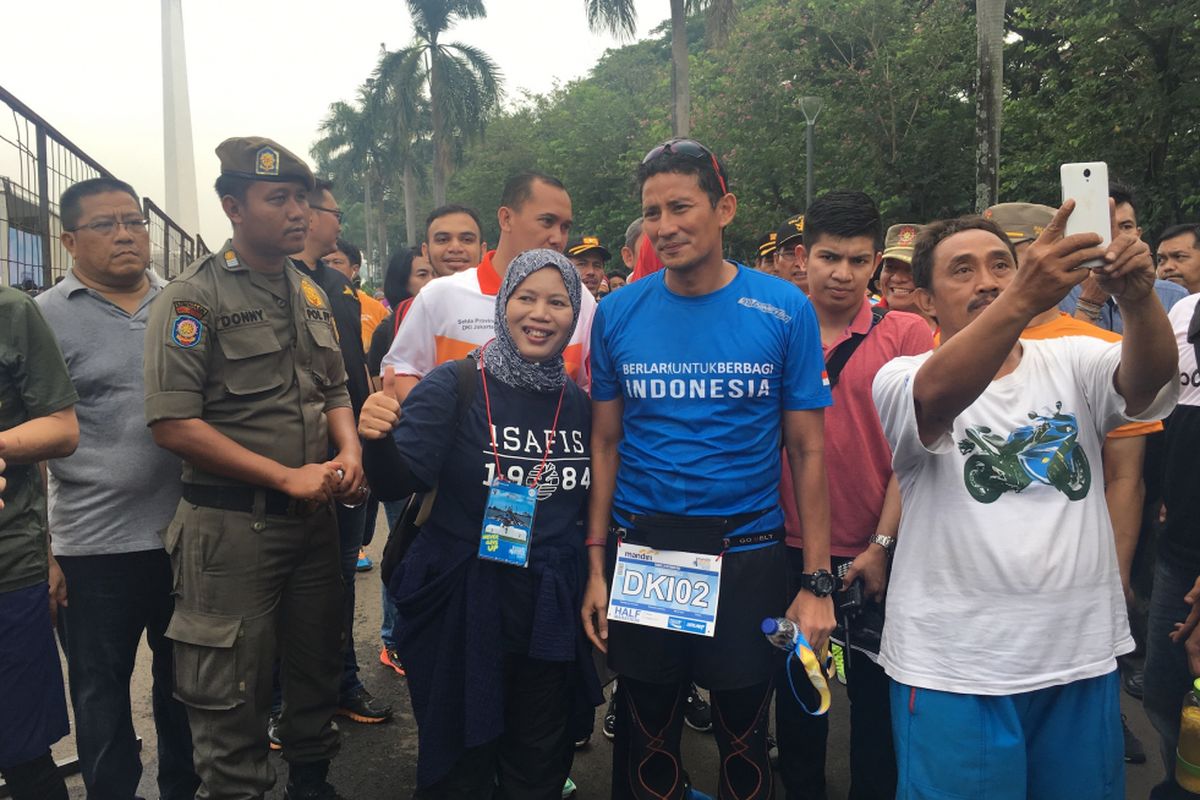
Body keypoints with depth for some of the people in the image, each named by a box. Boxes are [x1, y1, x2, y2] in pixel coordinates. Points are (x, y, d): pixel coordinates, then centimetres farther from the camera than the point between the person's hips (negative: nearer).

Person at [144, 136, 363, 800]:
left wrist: (349, 452, -3)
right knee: (232, 695, 5)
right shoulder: (193, 297, -11)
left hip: (314, 518, 7)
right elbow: (172, 423, -17)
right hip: (232, 525, -6)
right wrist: (287, 476, -19)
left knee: (317, 669, 19)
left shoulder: (311, 294, 10)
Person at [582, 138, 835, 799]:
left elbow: (807, 451, -4)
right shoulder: (618, 314, -1)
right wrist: (596, 568, -1)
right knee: (646, 744, 17)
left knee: (744, 741, 17)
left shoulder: (784, 311, -6)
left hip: (748, 553, -1)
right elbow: (606, 445, 3)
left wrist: (816, 582, -7)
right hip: (638, 554, 1)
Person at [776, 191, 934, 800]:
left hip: (875, 556, -1)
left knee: (876, 696, 13)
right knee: (795, 693, 18)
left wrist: (882, 545, -10)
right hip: (790, 550, 2)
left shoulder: (907, 334, -5)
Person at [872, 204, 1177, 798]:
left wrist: (1138, 297, -34)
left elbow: (1147, 381, -14)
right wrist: (1024, 300, -42)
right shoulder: (903, 377, -5)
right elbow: (939, 395, -28)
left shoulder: (1072, 363, 6)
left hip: (1083, 658, 4)